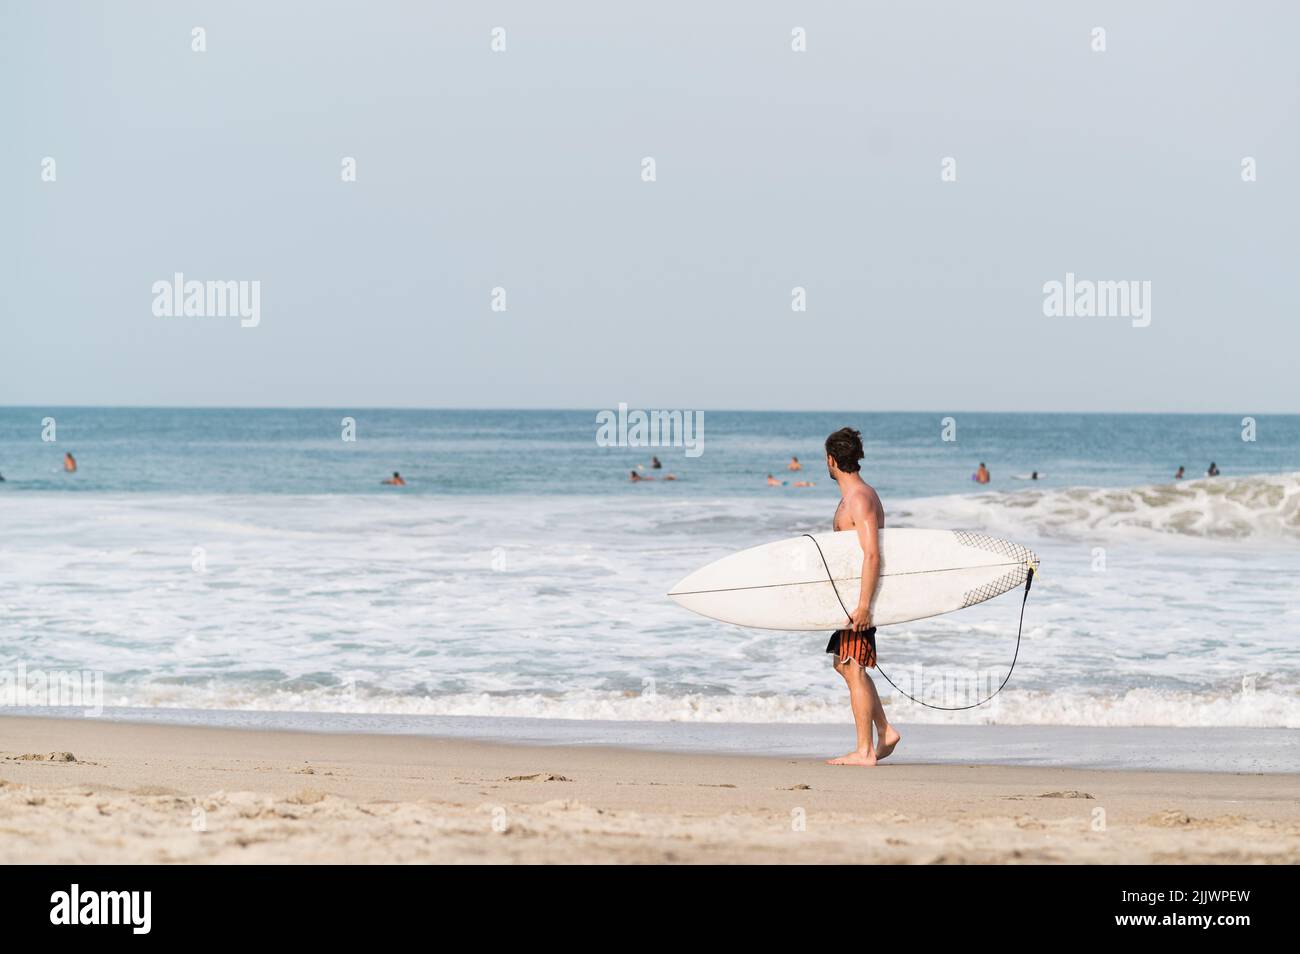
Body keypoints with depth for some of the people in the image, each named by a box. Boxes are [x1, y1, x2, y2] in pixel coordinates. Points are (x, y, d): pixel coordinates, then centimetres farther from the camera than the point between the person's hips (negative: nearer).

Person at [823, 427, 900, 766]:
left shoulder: (859, 499, -17)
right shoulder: (858, 495, 15)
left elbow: (873, 554, -25)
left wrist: (864, 604, -29)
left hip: (859, 595, -10)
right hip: (851, 595, 10)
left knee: (853, 669, -7)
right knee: (844, 664, 16)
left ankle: (864, 751, -5)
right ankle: (885, 732, 18)